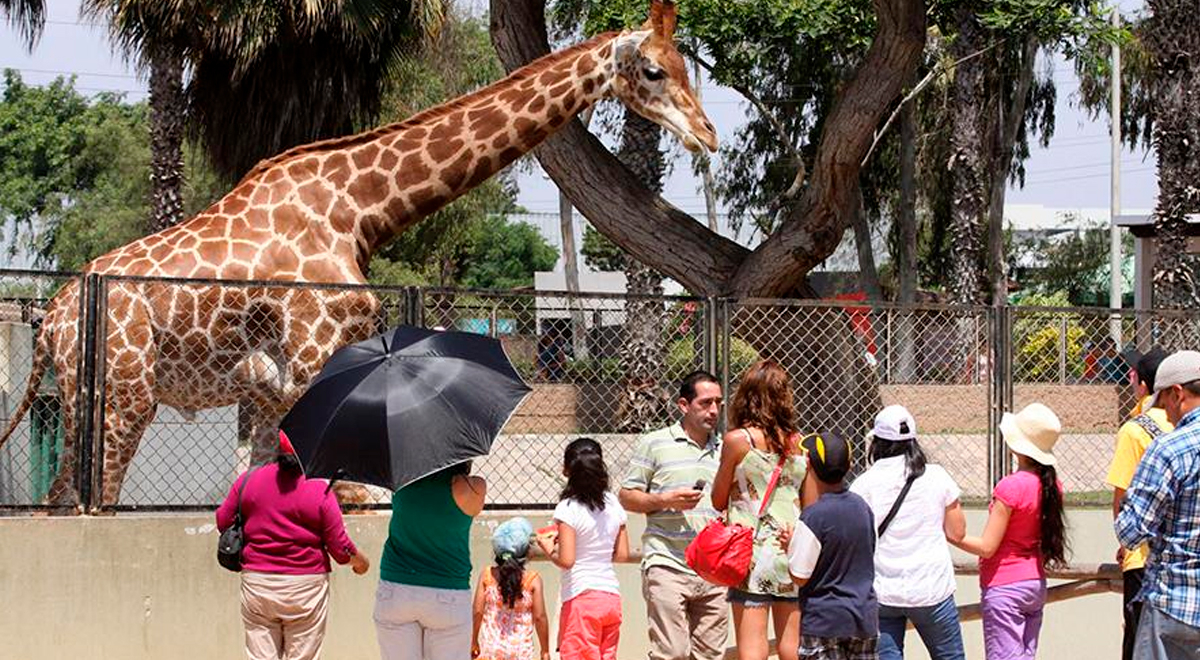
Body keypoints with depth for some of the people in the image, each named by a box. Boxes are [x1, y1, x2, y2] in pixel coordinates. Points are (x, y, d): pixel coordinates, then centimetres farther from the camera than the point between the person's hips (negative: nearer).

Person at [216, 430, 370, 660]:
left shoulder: (249, 479, -2)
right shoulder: (319, 490, -10)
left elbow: (223, 521, 7)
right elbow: (339, 547, -7)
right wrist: (359, 561, 14)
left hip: (256, 583, 3)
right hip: (306, 586, -2)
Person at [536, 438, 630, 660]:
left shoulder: (568, 509, -12)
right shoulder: (613, 504, 6)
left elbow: (566, 560, -16)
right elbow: (622, 555, 10)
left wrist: (548, 548, 2)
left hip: (582, 597, -6)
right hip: (612, 596, 6)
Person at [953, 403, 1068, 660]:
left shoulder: (1010, 487, -20)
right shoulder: (1051, 485, 2)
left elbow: (987, 547, -17)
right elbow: (1048, 540, 11)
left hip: (1004, 587, -8)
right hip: (1036, 584, 8)